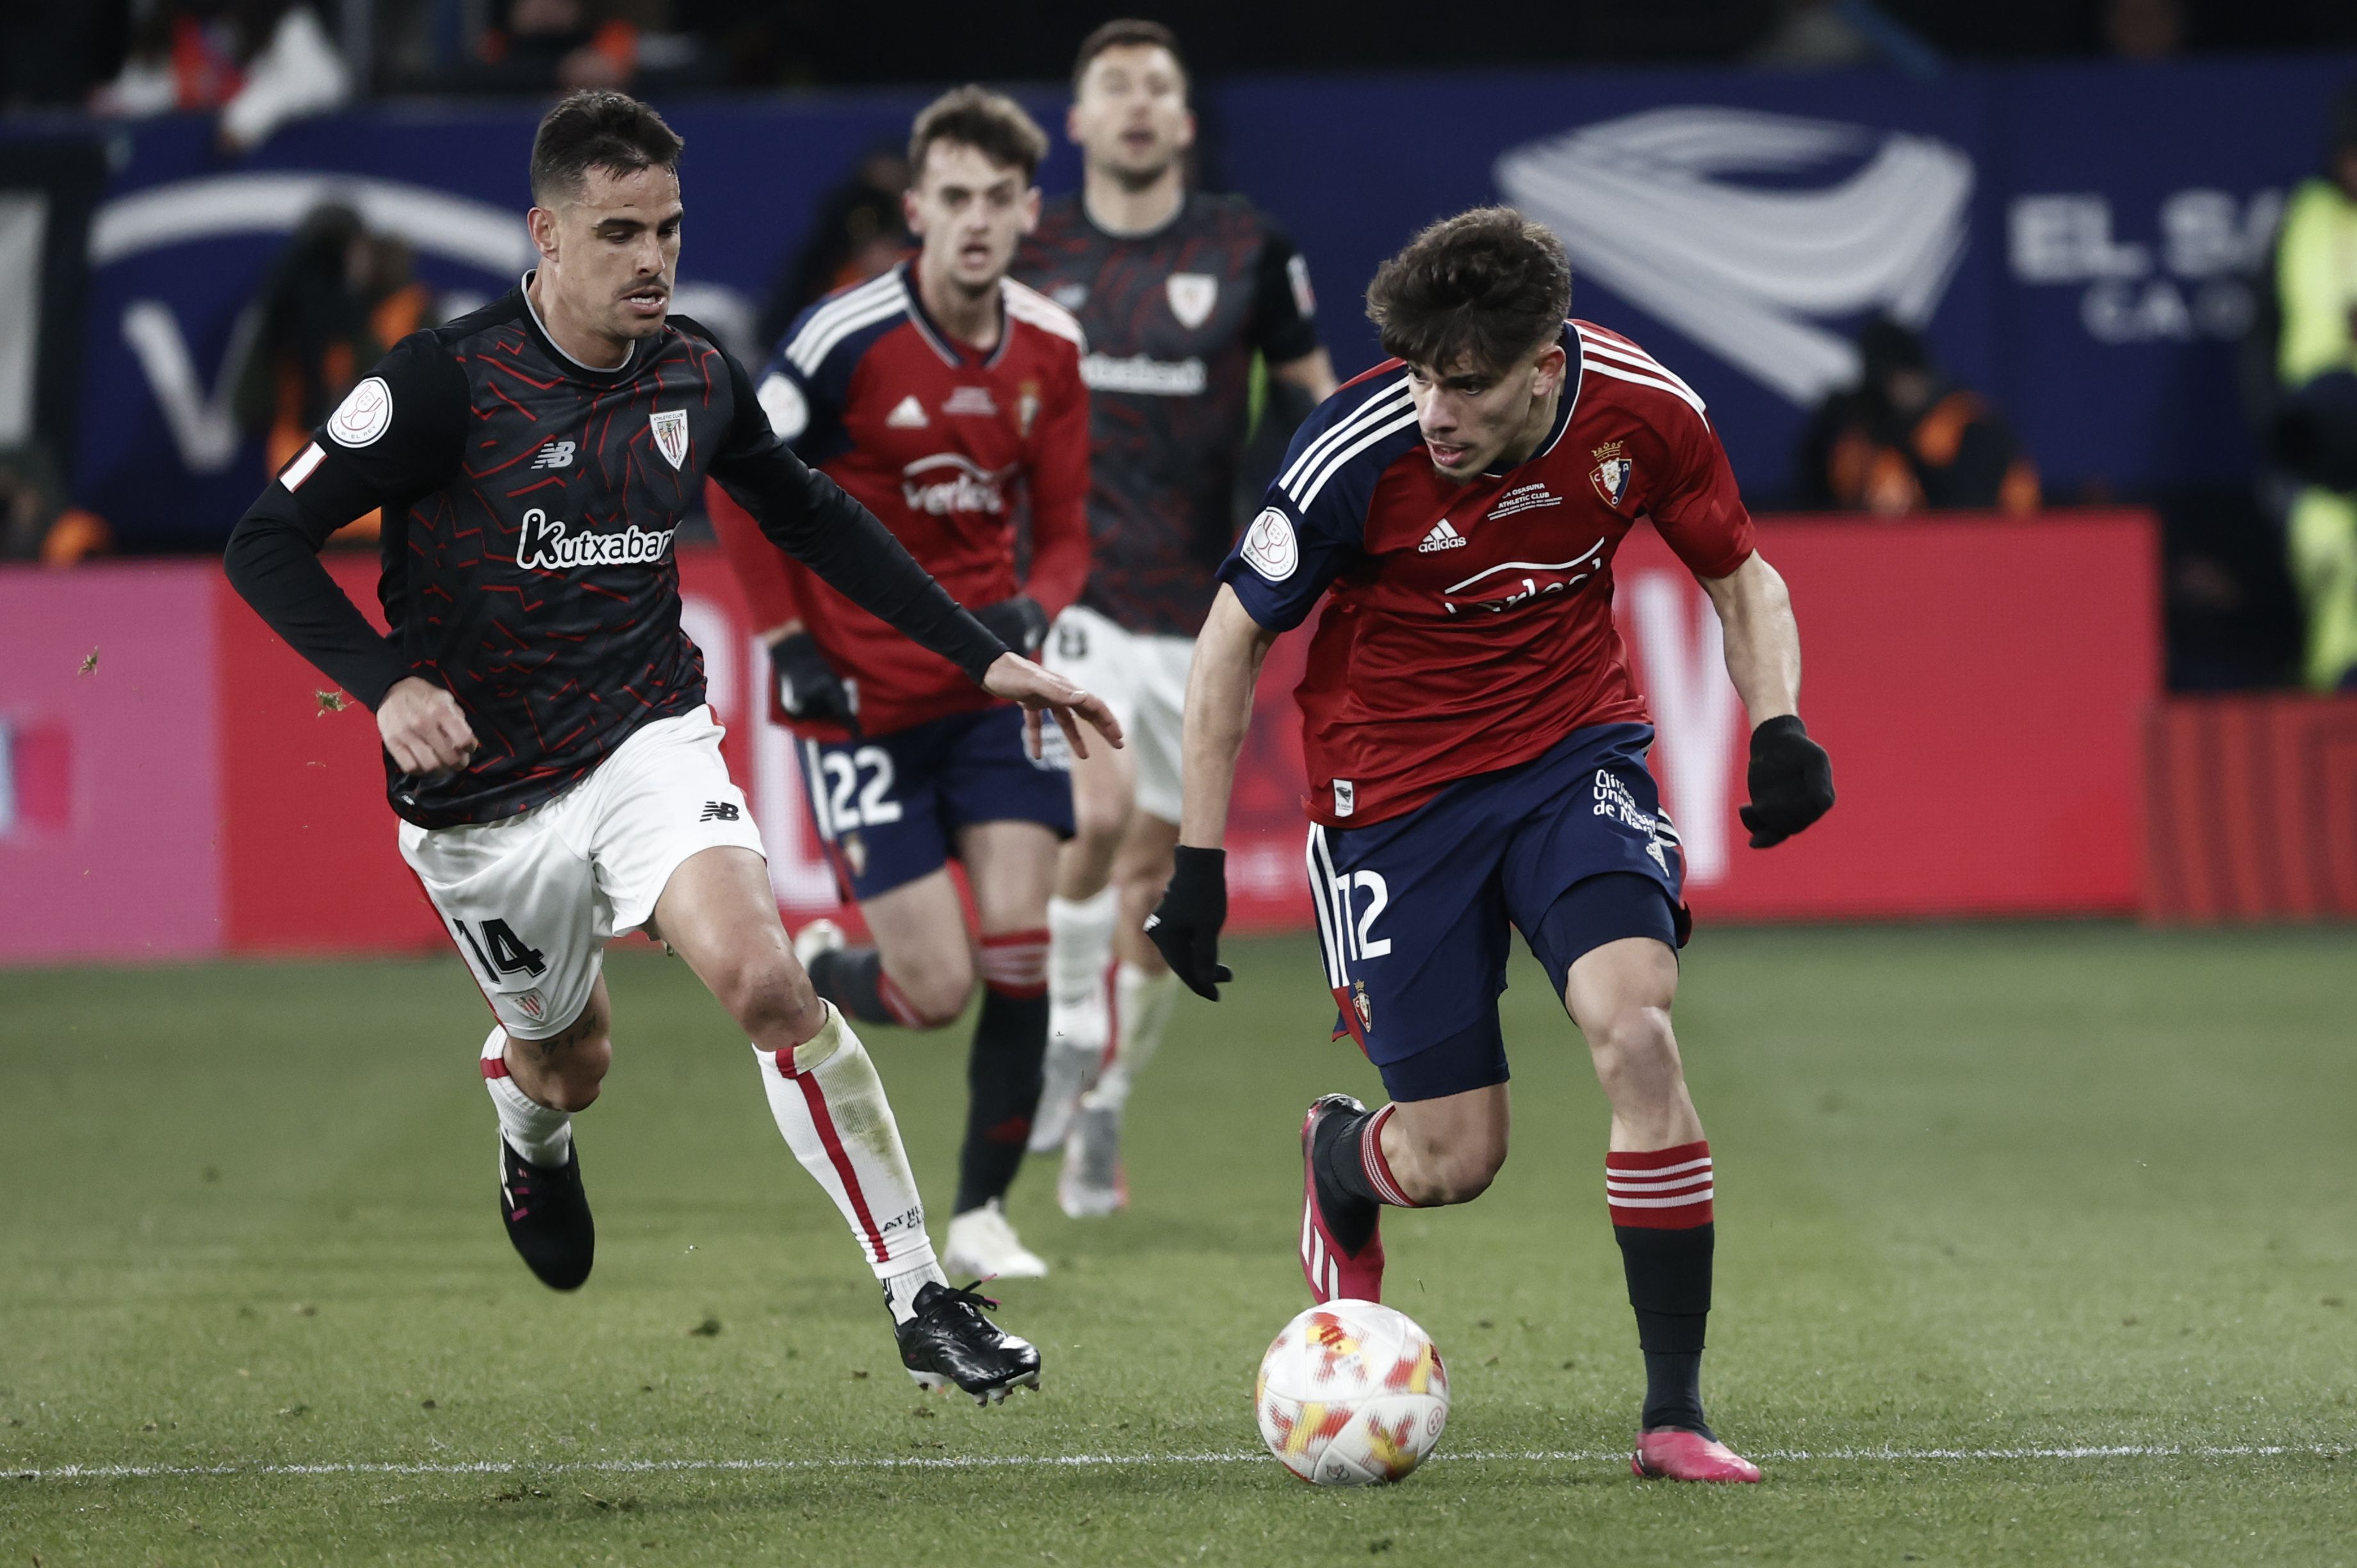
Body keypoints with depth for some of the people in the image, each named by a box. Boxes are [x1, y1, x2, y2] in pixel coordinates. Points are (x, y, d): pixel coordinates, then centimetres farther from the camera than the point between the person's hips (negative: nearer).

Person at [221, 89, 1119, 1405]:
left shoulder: (696, 378, -3)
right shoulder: (450, 383, -18)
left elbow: (812, 517, 15)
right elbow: (270, 541, -15)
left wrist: (986, 659, 12)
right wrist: (387, 682, -31)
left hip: (650, 742, 2)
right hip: (483, 792, -1)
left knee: (764, 976, -24)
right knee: (570, 1062, 16)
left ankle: (922, 1299, -18)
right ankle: (534, 1137, 58)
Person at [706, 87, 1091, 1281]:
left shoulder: (1048, 350, -1)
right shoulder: (849, 337, -15)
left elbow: (1062, 530, 8)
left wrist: (1035, 609, -14)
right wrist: (788, 644, -8)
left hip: (989, 679, 4)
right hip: (862, 697, -4)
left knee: (1018, 947, -10)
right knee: (937, 991, -7)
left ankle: (982, 1213, 6)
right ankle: (814, 974, 30)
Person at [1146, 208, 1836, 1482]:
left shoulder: (1640, 411, -15)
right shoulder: (1358, 453, -22)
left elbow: (1741, 574, 4)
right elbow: (1233, 638, -8)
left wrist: (1777, 724, -14)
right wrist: (1198, 862, -8)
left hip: (1573, 744, 2)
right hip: (1394, 789, -1)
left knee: (1633, 1025, -26)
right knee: (1454, 1162, -1)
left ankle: (1676, 1413, -18)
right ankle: (1339, 1159, 41)